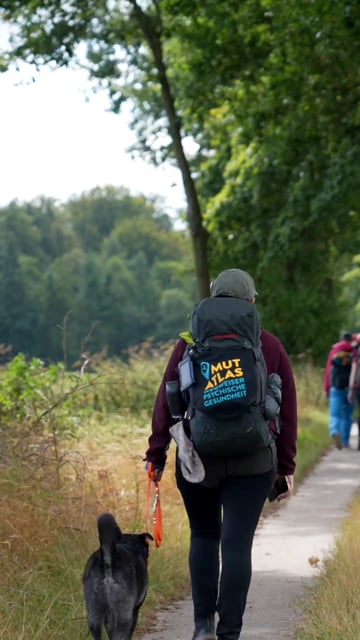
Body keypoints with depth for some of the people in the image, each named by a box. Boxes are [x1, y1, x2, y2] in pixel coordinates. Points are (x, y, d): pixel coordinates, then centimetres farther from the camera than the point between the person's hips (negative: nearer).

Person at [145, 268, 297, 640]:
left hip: (198, 458, 1)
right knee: (237, 544, 0)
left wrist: (157, 455, 3)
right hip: (253, 464, -1)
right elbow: (287, 412, 4)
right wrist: (286, 467, 10)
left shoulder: (190, 344, 0)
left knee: (204, 535, 18)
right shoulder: (271, 348, 2)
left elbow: (166, 402, -2)